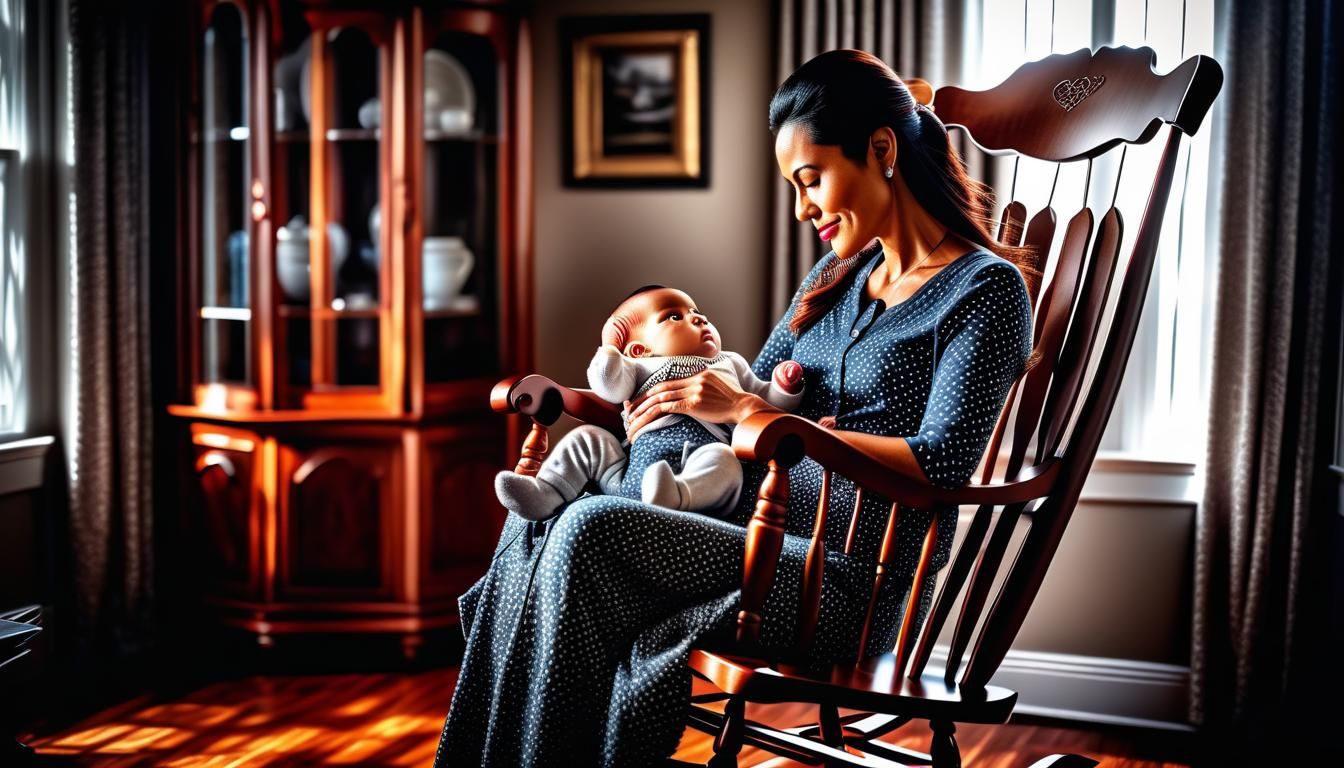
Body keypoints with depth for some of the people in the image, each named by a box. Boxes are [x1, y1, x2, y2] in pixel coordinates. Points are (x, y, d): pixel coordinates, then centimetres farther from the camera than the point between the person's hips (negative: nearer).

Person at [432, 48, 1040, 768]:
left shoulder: (986, 288, -6)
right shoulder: (841, 273, 18)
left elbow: (939, 465, -17)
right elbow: (756, 389, 24)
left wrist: (752, 413, -16)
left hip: (850, 586, -8)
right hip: (763, 540, 8)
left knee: (590, 531, -25)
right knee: (537, 520, -10)